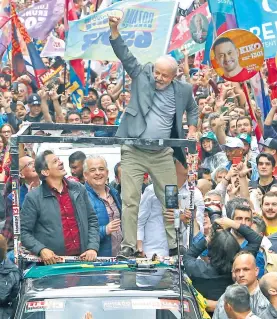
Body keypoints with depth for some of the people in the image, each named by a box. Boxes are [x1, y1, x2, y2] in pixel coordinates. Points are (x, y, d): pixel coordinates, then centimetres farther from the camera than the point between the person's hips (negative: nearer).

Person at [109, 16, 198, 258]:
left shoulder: (183, 90, 3)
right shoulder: (141, 76, -1)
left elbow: (193, 109, 21)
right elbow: (125, 55, -6)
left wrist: (192, 130, 6)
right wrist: (114, 30, -18)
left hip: (163, 155, 1)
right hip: (133, 152, -1)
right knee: (130, 200, -4)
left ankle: (173, 244, 19)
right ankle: (129, 245, 4)